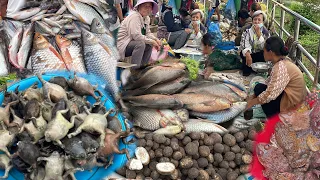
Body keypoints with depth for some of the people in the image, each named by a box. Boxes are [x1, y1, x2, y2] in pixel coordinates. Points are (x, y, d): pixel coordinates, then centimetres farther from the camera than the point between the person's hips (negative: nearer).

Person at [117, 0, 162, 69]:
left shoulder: (147, 18, 9)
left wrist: (156, 39, -8)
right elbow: (136, 35, -29)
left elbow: (148, 33, 13)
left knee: (149, 45, 5)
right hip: (121, 45, -10)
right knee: (140, 44, -30)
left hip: (130, 42, 10)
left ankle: (142, 66, 10)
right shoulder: (134, 16, -20)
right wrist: (152, 42, -21)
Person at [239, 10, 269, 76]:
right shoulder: (247, 31, -10)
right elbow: (244, 45, -22)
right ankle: (247, 71, -5)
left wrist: (258, 33, -27)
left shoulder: (265, 32, -8)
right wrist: (248, 55, -42)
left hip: (259, 56, 1)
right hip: (249, 54, -1)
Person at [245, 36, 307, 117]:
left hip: (292, 102, -9)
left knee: (259, 88, -10)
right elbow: (269, 82, 9)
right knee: (260, 87, 10)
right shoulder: (282, 61, 2)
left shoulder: (280, 67, -27)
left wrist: (252, 102, -14)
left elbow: (270, 94, -29)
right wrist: (253, 97, 5)